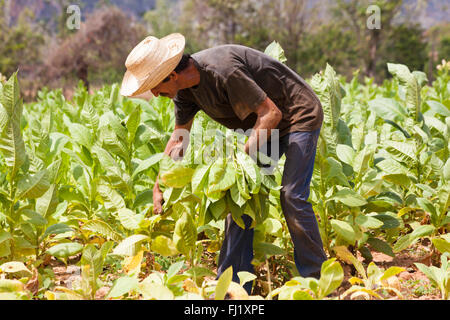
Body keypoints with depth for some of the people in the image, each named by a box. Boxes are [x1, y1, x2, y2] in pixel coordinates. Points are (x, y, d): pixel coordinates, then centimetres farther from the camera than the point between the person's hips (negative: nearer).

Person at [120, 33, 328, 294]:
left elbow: (271, 113, -28)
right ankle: (233, 285, 6)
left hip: (298, 115, -9)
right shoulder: (185, 90, -5)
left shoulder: (223, 71, -34)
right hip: (264, 122, 9)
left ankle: (316, 280, -2)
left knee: (292, 198, -16)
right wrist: (158, 188, 3)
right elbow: (178, 139, 8)